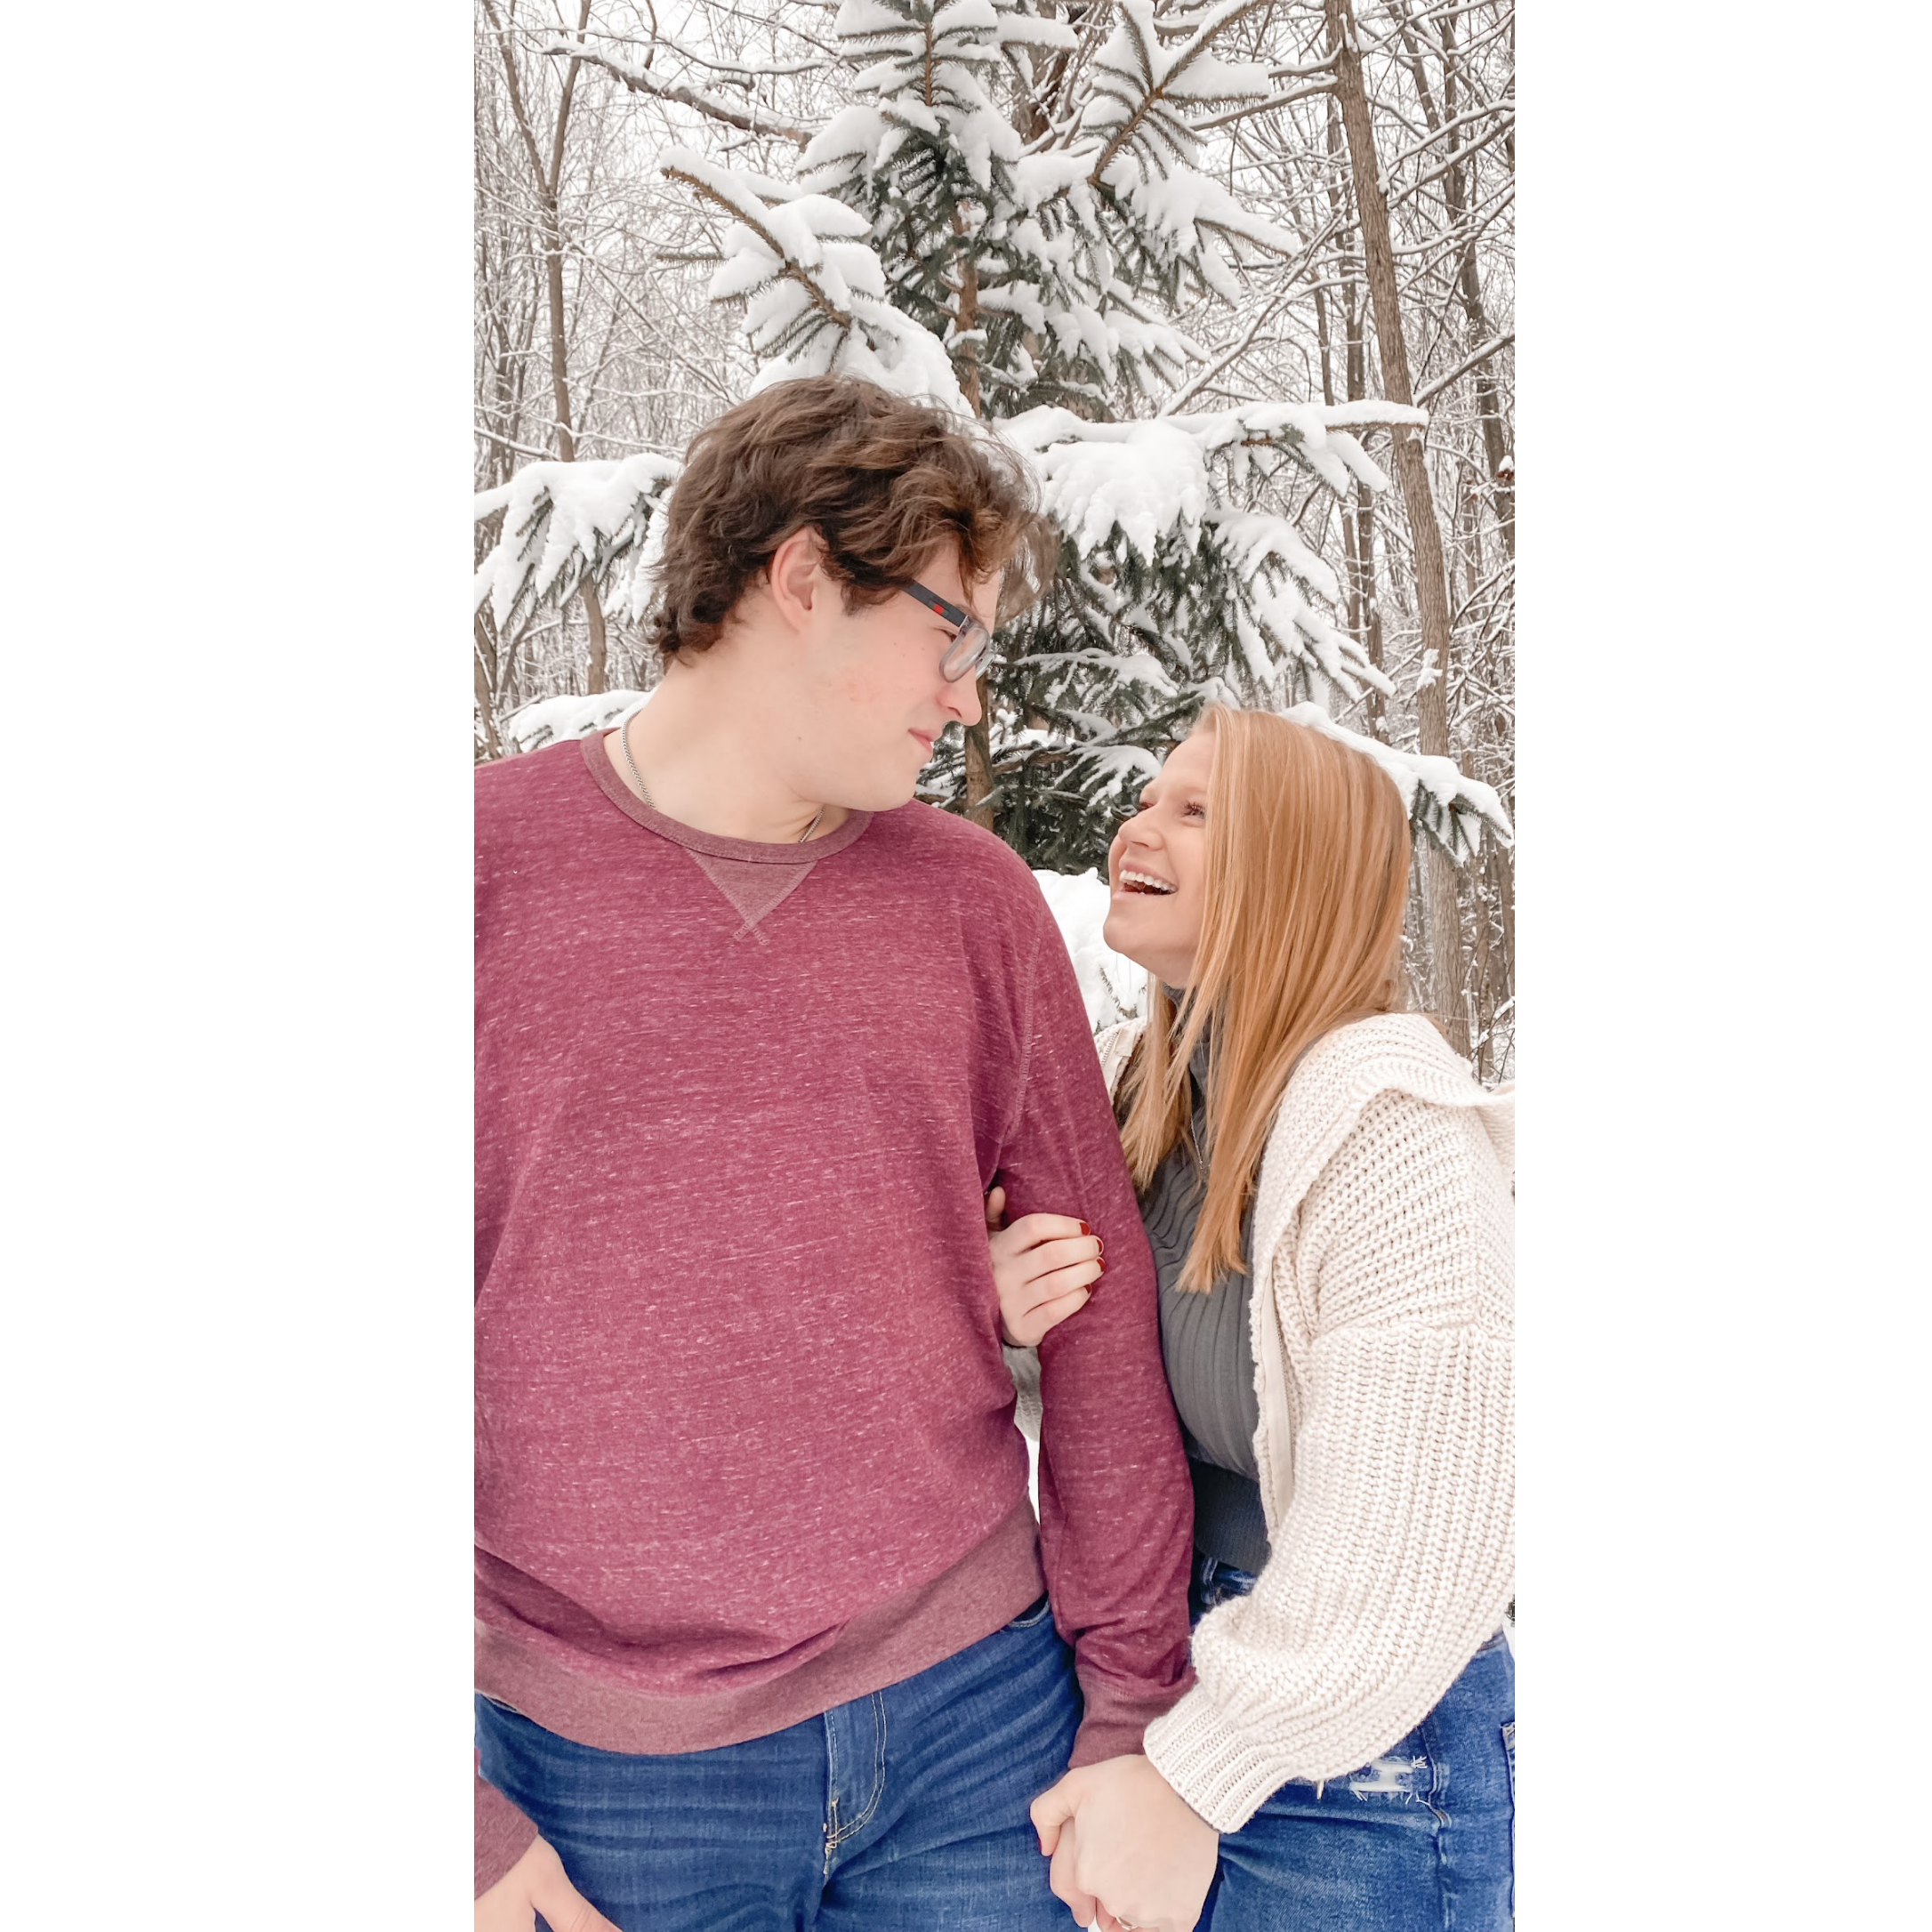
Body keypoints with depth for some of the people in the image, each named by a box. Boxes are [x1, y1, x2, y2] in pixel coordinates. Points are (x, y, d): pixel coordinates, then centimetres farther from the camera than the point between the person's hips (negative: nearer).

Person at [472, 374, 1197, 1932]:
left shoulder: (978, 899, 0)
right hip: (608, 1775, -2)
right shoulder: (496, 869, -8)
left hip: (978, 1721, 3)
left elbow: (1103, 1317, 2)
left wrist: (1131, 1706, 3)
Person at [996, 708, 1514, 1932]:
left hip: (1348, 1750, -6)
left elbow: (1407, 1556, -25)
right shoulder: (1135, 1078, -1)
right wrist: (1009, 1315, -14)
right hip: (1137, 1679, 6)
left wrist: (1190, 1784, -17)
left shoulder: (1394, 1131, -24)